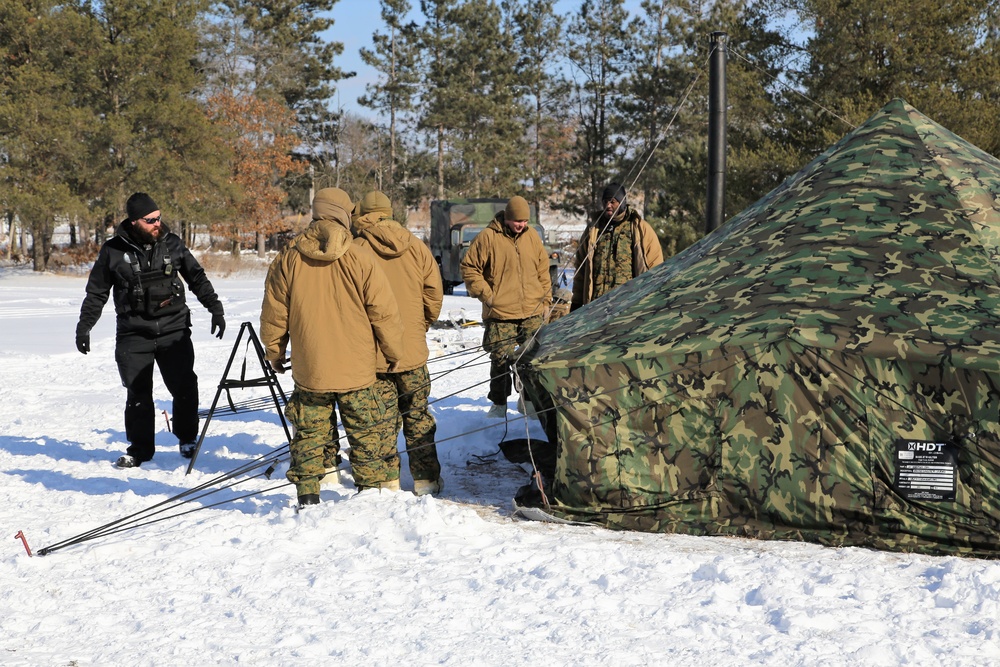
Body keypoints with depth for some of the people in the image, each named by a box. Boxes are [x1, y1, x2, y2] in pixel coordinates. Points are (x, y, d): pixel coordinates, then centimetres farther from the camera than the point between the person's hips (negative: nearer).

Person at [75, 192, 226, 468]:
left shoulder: (171, 243, 4)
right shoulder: (113, 250, -1)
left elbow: (197, 277, 14)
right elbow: (96, 292, 9)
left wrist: (215, 308, 8)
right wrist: (84, 327, 7)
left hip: (174, 329, 1)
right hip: (133, 333, -1)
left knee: (184, 386, -3)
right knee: (137, 393, 2)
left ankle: (187, 439, 16)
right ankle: (139, 448, 15)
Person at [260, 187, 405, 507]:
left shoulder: (288, 260, -3)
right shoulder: (360, 258, -8)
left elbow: (274, 315, 4)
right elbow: (384, 311, -5)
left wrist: (274, 352, 20)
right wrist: (394, 351, 10)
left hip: (309, 371, 1)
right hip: (357, 371, -1)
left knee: (309, 435, 11)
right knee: (365, 435, 9)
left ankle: (308, 496, 11)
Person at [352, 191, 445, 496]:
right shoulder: (415, 246, 1)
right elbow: (435, 292, 5)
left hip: (373, 352, -3)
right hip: (413, 350, 3)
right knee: (418, 415, 14)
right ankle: (426, 479, 17)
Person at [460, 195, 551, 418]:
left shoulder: (532, 236, 9)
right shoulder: (488, 237, -5)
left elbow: (543, 270, 18)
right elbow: (469, 267, -1)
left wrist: (546, 299, 13)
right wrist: (486, 294, -6)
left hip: (533, 312, 4)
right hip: (500, 313, -3)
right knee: (501, 360, 0)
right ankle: (499, 404, 13)